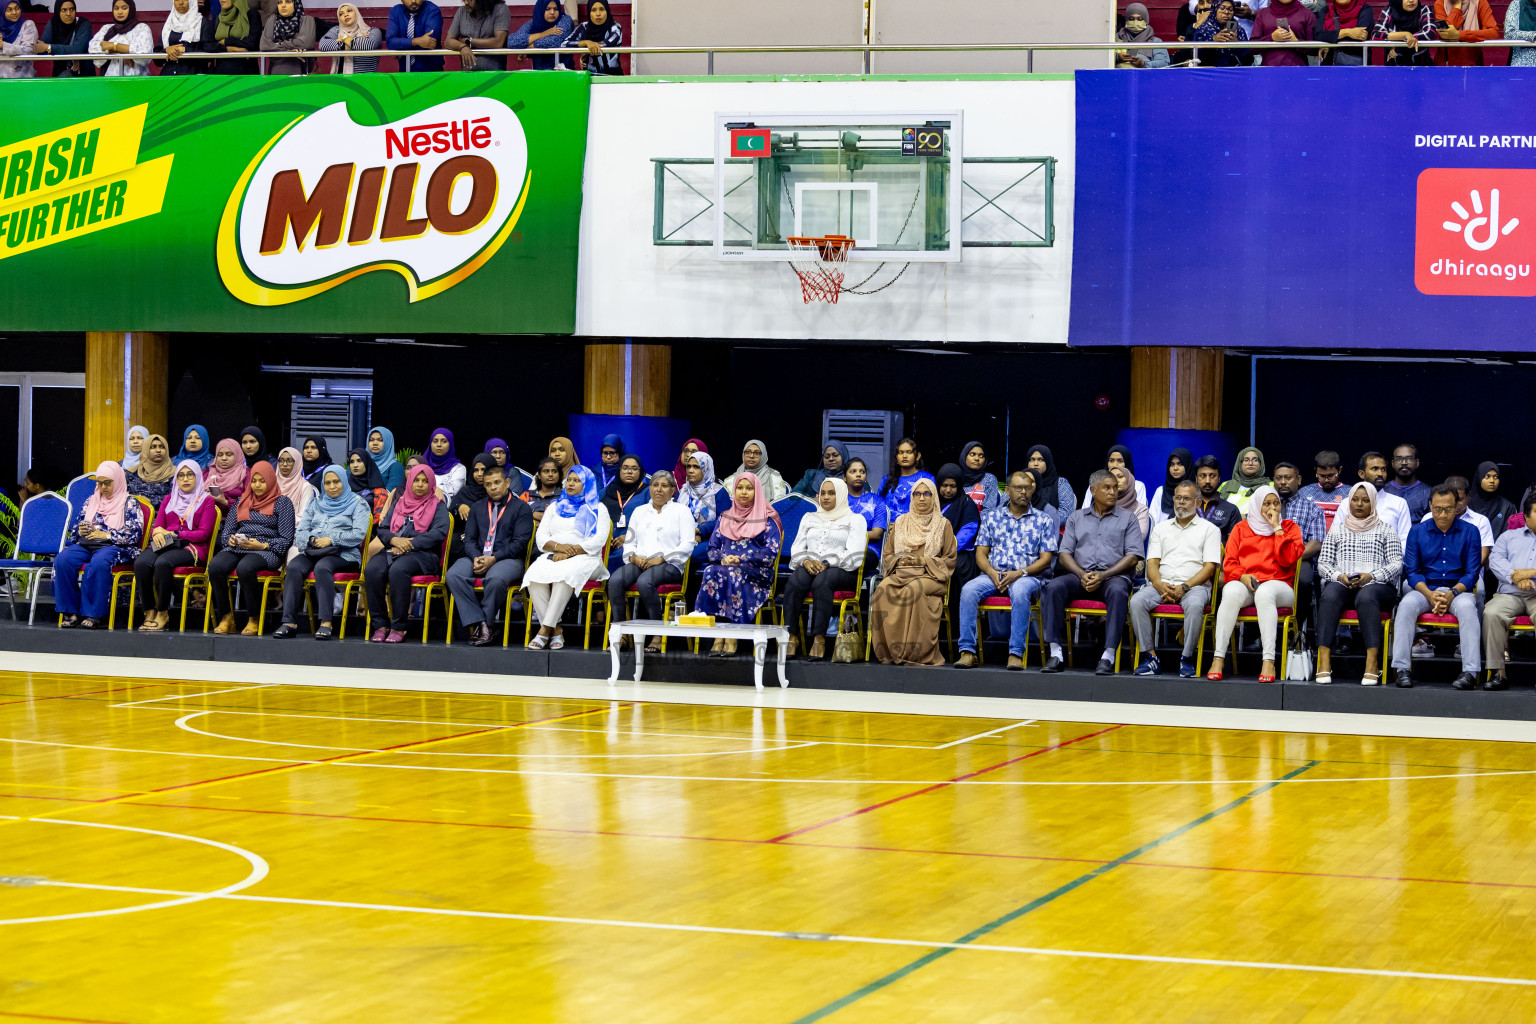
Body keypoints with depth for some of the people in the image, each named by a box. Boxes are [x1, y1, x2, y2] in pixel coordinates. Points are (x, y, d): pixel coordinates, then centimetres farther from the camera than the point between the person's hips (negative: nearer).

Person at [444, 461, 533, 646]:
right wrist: (476, 558, -9)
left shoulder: (521, 508, 8)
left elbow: (519, 542, -4)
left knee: (496, 579, -39)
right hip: (478, 557, 4)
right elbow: (469, 539, 14)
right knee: (453, 575, -27)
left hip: (507, 559, -4)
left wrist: (493, 559, -15)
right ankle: (478, 623, -31)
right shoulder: (477, 508, 23)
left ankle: (483, 625, -25)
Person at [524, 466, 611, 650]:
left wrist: (570, 552, -13)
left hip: (584, 558, -4)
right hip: (553, 557, 4)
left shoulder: (597, 509, 13)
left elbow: (599, 540, -3)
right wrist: (557, 546, -8)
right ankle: (555, 630, -32)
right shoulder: (555, 507, 26)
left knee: (564, 574, -39)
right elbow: (540, 537, 15)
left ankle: (545, 629, -39)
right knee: (534, 575, -31)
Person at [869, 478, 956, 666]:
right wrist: (898, 560, -4)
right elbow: (887, 554, 20)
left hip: (931, 576, -3)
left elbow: (949, 560, 6)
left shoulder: (943, 524, 11)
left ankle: (916, 653, -33)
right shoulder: (901, 522, 21)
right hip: (900, 573, 3)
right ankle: (889, 652, -30)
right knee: (883, 589, -32)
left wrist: (923, 561, -8)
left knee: (913, 590, -38)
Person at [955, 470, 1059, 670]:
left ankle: (1016, 654, -38)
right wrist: (992, 573, -10)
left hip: (1027, 576, -2)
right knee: (968, 590, -29)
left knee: (1020, 592, -39)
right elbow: (981, 553, 11)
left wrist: (1019, 573, -13)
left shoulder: (1043, 520, 10)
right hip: (993, 575, 2)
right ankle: (967, 651, -30)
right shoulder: (991, 516, 16)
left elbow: (1046, 559, 3)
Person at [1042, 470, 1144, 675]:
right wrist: (1082, 575, -9)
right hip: (1080, 575, 2)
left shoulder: (1127, 519, 13)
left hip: (1113, 575, -2)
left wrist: (1103, 575, -12)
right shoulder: (1076, 518, 19)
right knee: (1053, 588, -29)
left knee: (1118, 591, -38)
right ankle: (1055, 652, -30)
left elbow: (1132, 556, 2)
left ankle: (1108, 656, -41)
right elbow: (1064, 554, 11)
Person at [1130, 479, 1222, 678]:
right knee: (1136, 602, -28)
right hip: (1161, 584, 3)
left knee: (1194, 606, -39)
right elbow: (1152, 563, 13)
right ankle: (1150, 657, -22)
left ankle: (1187, 658, -25)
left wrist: (1184, 587, -13)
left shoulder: (1209, 529, 12)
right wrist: (1159, 584, -10)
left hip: (1194, 585, -3)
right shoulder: (1161, 528, 23)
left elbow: (1210, 567, 1)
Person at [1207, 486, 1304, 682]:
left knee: (1264, 593, -39)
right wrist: (1242, 576, -10)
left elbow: (1288, 559, -2)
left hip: (1277, 584, -1)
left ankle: (1268, 661, -47)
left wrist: (1276, 528, -1)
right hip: (1244, 583, 1)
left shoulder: (1289, 527, 17)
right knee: (1232, 592, -36)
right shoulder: (1241, 528, 20)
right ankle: (1218, 658, -39)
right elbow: (1229, 563, 12)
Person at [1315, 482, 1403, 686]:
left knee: (1366, 598, -39)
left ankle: (1372, 664, -47)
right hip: (1341, 584, 2)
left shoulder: (1386, 531, 18)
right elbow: (1323, 563, 15)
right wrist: (1339, 576, -7)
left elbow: (1396, 564, 6)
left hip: (1377, 585, -1)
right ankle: (1324, 662, -46)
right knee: (1329, 598, -36)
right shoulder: (1337, 530, 23)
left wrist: (1371, 576, -11)